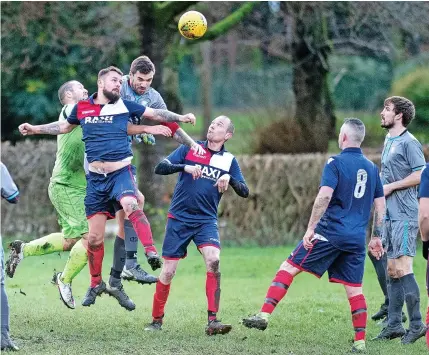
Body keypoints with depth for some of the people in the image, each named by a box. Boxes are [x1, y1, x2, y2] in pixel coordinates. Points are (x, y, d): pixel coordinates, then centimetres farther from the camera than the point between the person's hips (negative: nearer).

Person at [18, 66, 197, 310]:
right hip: (96, 177, 2)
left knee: (130, 205, -36)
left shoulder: (124, 106, 2)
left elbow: (156, 114, 5)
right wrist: (35, 129, 24)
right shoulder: (82, 108, 8)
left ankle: (152, 253, -39)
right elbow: (65, 126, 26)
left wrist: (180, 118, -6)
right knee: (95, 237, 3)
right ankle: (96, 284, 21)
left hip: (121, 172, -2)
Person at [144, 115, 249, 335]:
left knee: (213, 261, -25)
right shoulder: (190, 148, 2)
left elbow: (244, 192, 0)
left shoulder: (229, 160, 6)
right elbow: (160, 168, -6)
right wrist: (185, 166, -22)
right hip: (179, 218, 0)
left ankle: (212, 321, -24)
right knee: (168, 271, -1)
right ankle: (156, 320, 20)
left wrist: (229, 178, -19)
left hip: (206, 220, 0)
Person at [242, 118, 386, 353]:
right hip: (357, 240, 5)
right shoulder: (371, 168, 12)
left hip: (330, 232, -5)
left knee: (288, 268, -1)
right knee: (354, 290, 9)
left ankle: (264, 316, -9)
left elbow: (324, 196, -17)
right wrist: (376, 237, 22)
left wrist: (311, 228, -14)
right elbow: (380, 205, 15)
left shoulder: (335, 163, -5)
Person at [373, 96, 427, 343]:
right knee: (392, 269, 10)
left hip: (405, 215, -9)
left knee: (403, 268, -11)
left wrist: (391, 187, -15)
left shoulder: (409, 142, -11)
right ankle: (394, 325, 15)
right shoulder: (389, 141, 17)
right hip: (390, 214, 9)